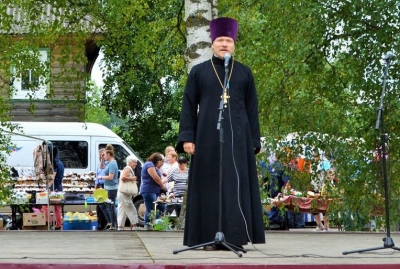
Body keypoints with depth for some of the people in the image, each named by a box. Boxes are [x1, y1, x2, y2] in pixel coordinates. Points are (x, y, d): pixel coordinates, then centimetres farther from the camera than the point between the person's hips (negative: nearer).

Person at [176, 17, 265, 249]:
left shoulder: (245, 73, 10)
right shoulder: (198, 72, 7)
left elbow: (252, 109, 9)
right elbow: (189, 106, 4)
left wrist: (254, 141, 2)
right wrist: (187, 137, -6)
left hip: (237, 137, 1)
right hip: (208, 136, -1)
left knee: (237, 185, -2)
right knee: (209, 185, -2)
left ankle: (236, 237, 0)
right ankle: (210, 237, 0)